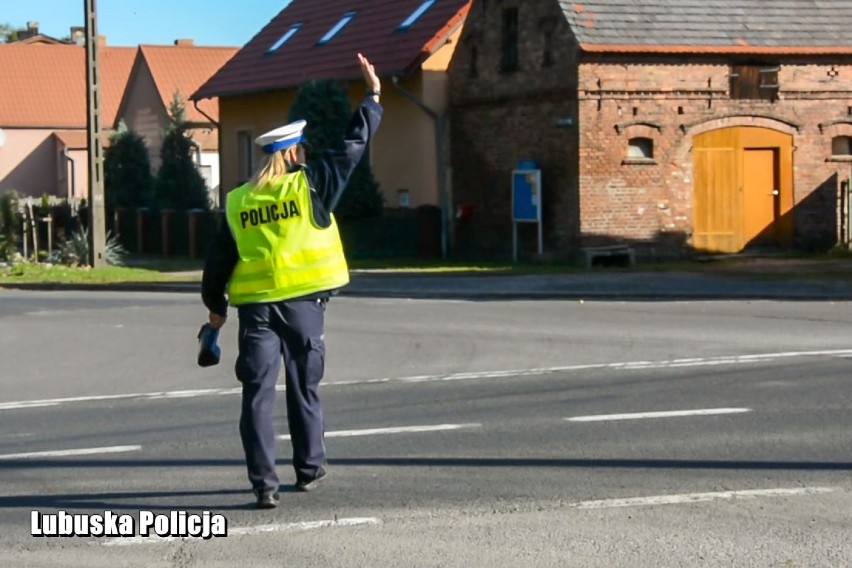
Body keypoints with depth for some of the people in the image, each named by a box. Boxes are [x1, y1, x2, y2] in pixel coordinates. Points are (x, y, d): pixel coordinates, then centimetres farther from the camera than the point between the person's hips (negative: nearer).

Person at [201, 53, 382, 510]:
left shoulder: (237, 203, 4)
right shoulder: (309, 186, -3)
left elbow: (218, 259, 7)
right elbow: (353, 148, 3)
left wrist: (215, 305, 21)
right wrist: (373, 96, 14)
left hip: (256, 308, 1)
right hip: (303, 304, -1)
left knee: (258, 396, -1)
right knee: (304, 390, 15)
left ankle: (264, 484, -7)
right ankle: (309, 468, 28)